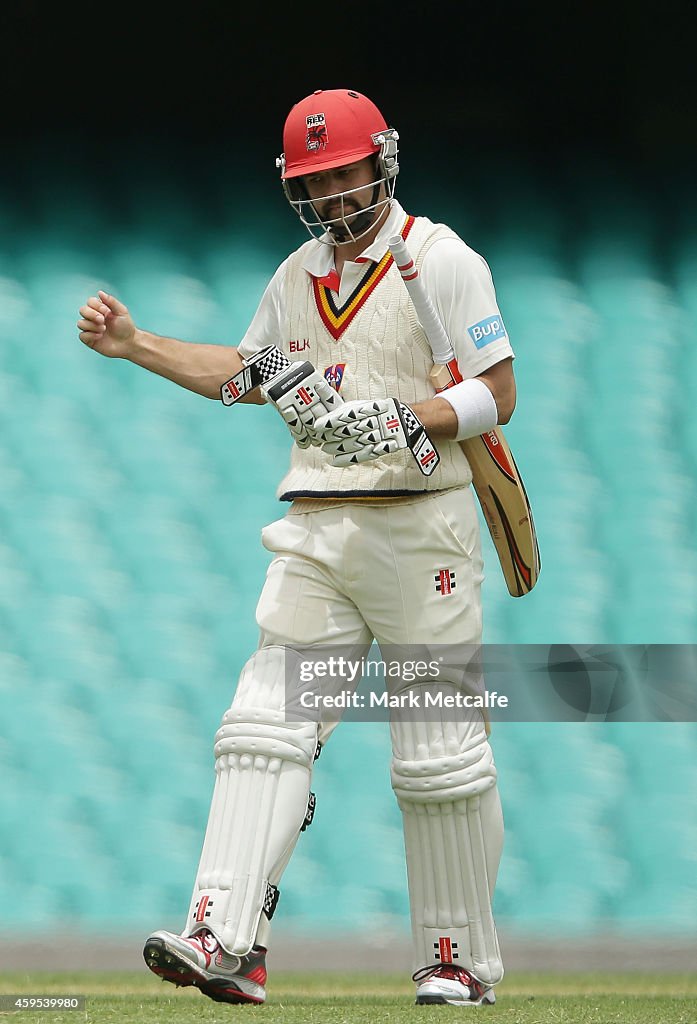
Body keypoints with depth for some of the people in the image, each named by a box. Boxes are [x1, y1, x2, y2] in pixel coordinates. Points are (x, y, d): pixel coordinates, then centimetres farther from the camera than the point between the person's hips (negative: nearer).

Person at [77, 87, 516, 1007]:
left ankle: (460, 960, 10)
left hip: (420, 532, -6)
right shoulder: (297, 275, 16)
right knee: (266, 725, -9)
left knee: (440, 756, -1)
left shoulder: (442, 261, -5)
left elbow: (497, 396, -10)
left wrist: (397, 421, -24)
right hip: (316, 534, 6)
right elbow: (248, 373, 30)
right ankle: (225, 942, -17)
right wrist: (132, 344, 21)